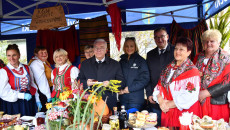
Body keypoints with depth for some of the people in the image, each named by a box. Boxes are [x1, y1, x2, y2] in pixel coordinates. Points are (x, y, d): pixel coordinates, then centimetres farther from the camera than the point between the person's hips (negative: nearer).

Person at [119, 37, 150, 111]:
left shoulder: (141, 61, -2)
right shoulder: (122, 61, 11)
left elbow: (145, 79, -8)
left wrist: (129, 88, -12)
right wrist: (120, 90, -3)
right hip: (123, 98, 4)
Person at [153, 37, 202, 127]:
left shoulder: (192, 71, -8)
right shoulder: (168, 68, 11)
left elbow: (190, 96, -17)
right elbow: (159, 86, 9)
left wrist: (169, 104, -14)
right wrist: (161, 101, -9)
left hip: (184, 113, -5)